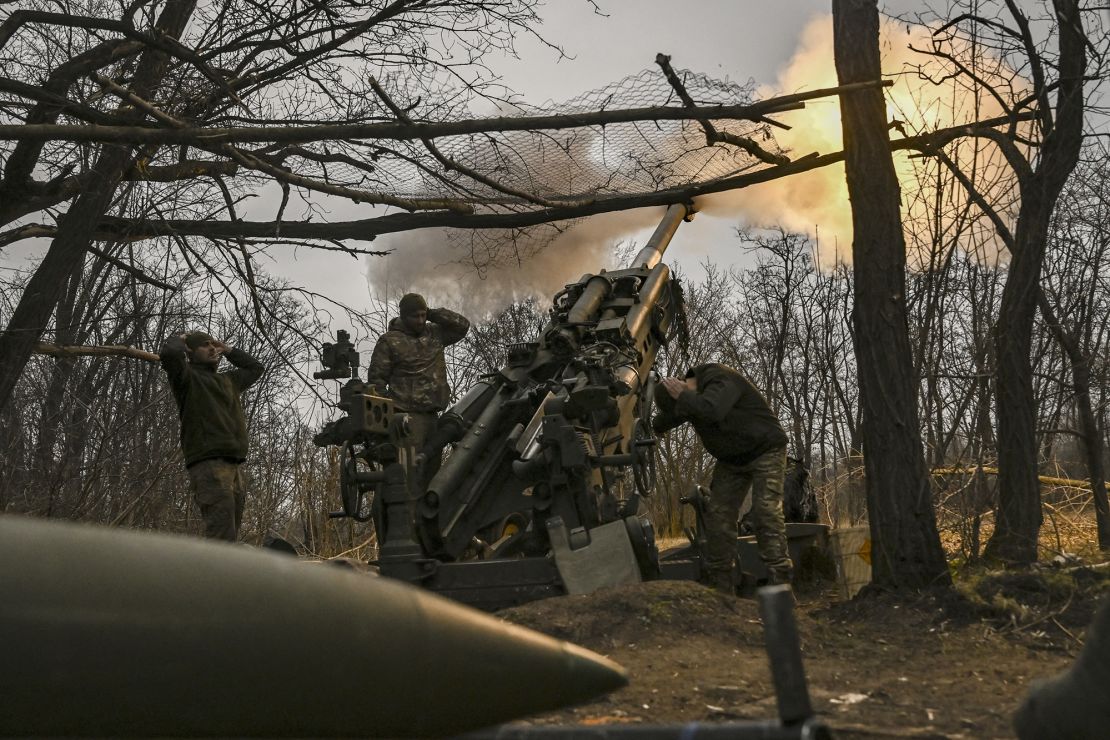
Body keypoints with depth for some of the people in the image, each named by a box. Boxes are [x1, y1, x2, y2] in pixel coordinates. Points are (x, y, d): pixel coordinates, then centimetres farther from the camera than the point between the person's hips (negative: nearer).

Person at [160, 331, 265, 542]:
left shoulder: (228, 380, 28)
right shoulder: (188, 377, 6)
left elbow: (255, 368, 44)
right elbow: (170, 353, -13)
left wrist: (227, 350, 34)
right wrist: (179, 339, 9)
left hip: (234, 465, 8)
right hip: (208, 463, -8)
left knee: (231, 534, 7)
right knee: (222, 535, -21)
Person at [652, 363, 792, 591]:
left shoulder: (721, 381, -28)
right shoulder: (692, 398, -3)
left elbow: (710, 410, -49)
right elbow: (659, 426, 11)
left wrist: (683, 397, -33)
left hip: (765, 450, -7)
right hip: (731, 459, 8)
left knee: (766, 510, -20)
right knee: (718, 513, -1)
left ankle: (779, 579, -20)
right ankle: (720, 587, 4)